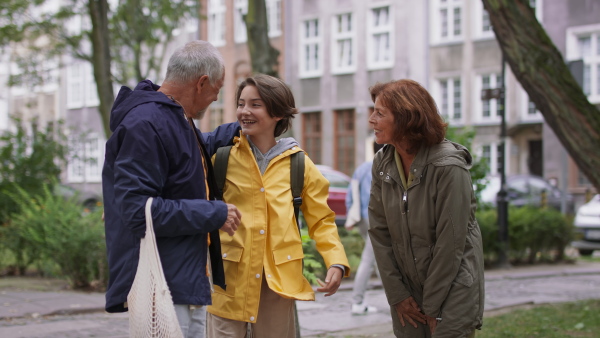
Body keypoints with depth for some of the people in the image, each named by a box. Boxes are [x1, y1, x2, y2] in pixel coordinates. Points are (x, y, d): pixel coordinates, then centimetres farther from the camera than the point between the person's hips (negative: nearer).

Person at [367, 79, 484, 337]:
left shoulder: (449, 167, -19)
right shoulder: (382, 164, -1)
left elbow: (450, 242, -18)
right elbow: (379, 232, 1)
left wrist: (433, 306, -13)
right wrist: (397, 294, -2)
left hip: (453, 287, -5)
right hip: (409, 289, 5)